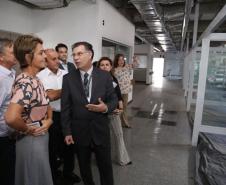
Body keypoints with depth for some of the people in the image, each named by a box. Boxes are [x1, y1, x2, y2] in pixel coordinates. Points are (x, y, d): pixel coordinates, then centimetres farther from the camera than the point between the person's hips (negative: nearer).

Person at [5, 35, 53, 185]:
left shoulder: (35, 80, 4)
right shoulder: (25, 83, -25)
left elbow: (45, 104, 15)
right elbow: (11, 117, -38)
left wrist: (49, 120, -3)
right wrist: (28, 130, -20)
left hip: (41, 138, 9)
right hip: (31, 140, -9)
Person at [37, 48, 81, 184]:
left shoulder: (65, 73, 5)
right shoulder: (41, 76, -10)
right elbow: (51, 96, -20)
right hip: (52, 116, -4)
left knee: (69, 144, 18)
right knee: (53, 147, 14)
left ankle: (68, 171, 42)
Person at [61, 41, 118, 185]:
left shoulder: (105, 76, -5)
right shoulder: (68, 78, -4)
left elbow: (114, 100, 1)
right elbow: (65, 107, -3)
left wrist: (106, 108, -21)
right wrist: (67, 131, -4)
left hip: (100, 129, -1)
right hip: (79, 131, 1)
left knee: (105, 166, 14)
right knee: (84, 167, 21)